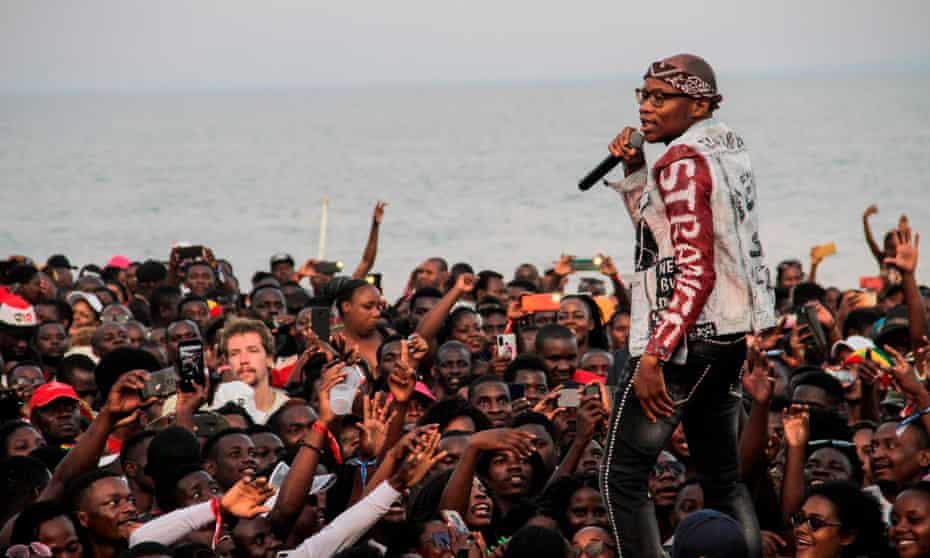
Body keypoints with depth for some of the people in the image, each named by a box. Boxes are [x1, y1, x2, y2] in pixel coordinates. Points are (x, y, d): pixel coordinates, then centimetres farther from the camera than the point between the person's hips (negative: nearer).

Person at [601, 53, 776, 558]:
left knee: (623, 474, -4)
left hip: (689, 336, -10)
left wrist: (653, 357, -23)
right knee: (721, 476, 14)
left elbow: (695, 272, -22)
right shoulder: (727, 149, 12)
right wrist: (634, 170, 10)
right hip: (730, 331, 10)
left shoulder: (683, 161, -15)